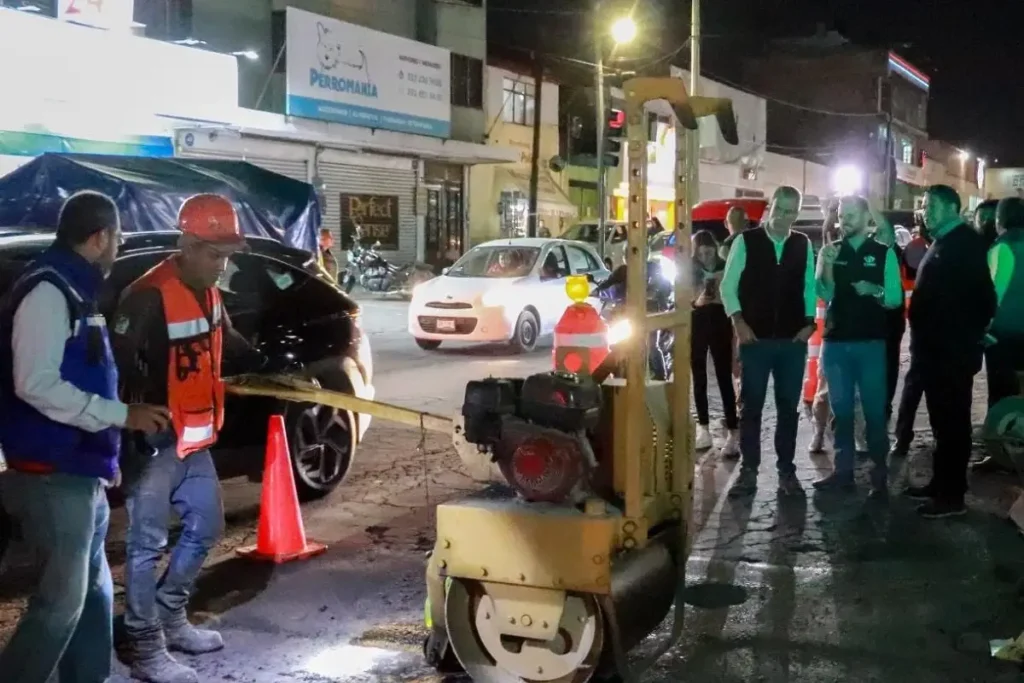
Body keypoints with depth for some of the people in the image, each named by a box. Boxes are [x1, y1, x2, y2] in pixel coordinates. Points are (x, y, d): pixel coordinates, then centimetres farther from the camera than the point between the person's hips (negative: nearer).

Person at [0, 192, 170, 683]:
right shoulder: (47, 291, -16)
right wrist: (121, 415, -23)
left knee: (92, 592, 16)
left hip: (80, 473, 10)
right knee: (62, 600, -5)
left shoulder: (74, 291, 14)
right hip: (52, 476, -10)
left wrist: (107, 453, 19)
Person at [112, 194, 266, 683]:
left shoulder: (208, 293, 8)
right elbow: (119, 362, -24)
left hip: (194, 439, 9)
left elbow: (227, 341, 24)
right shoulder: (149, 295, -21)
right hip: (152, 440, -9)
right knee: (149, 543, -1)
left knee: (205, 526, 17)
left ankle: (170, 617, 33)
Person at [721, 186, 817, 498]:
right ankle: (749, 470, 12)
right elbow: (728, 285, -1)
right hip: (755, 338, -2)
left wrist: (809, 322, 0)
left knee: (788, 407, 8)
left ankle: (786, 470, 18)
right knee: (751, 406, 4)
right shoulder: (745, 241, -2)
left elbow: (809, 286, 12)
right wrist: (738, 321, -10)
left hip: (793, 340, 2)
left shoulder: (804, 245, 7)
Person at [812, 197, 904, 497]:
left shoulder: (884, 253, 1)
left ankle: (880, 475, 8)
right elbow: (824, 294, -2)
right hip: (835, 341, 2)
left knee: (874, 410, 1)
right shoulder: (829, 251, 7)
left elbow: (896, 299, -1)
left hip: (871, 342, -2)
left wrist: (875, 291, -20)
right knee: (841, 410, 8)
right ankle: (843, 471, 15)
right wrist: (828, 266, -18)